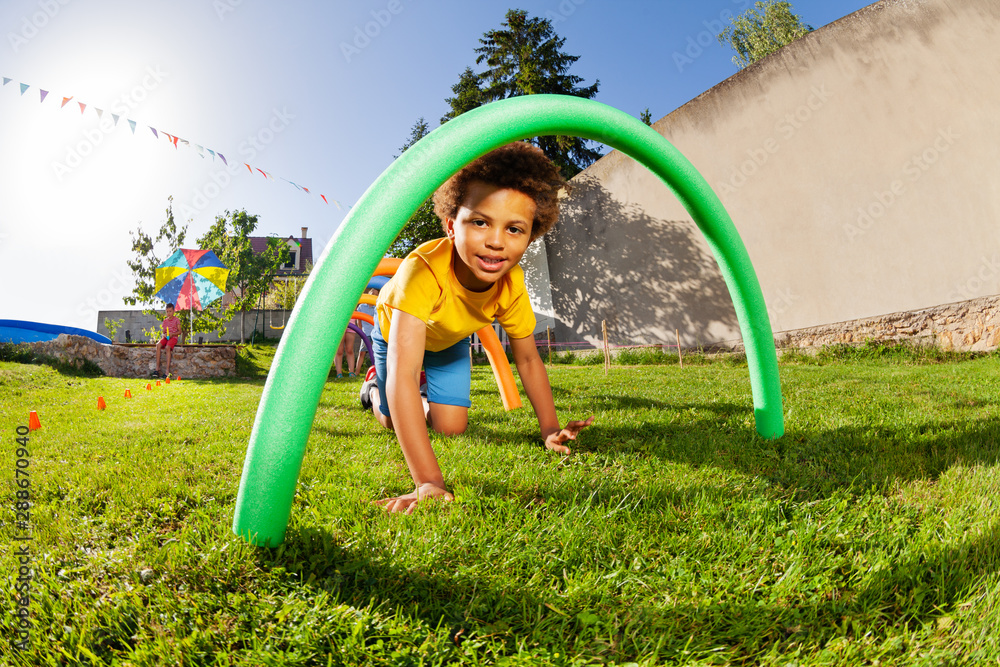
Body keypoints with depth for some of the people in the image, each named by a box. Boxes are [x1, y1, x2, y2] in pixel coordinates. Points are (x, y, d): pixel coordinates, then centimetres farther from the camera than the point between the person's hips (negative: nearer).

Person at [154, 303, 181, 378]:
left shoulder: (176, 320, 3)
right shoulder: (165, 321, 15)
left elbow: (179, 332, 0)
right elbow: (163, 332, 16)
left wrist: (172, 334, -16)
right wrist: (164, 335, -7)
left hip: (173, 337, -5)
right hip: (166, 337, 5)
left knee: (168, 347, -33)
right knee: (158, 345, -27)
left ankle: (167, 370, -32)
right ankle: (157, 368, -26)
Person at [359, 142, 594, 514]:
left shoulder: (512, 281, -32)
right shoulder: (422, 270, -49)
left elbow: (527, 358, -16)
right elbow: (403, 374, -55)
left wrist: (550, 430, -23)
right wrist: (428, 483, -60)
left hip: (448, 340, 3)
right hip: (396, 331, -3)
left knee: (451, 428, -3)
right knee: (393, 421, 4)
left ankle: (427, 393, 31)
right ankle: (374, 385, 37)